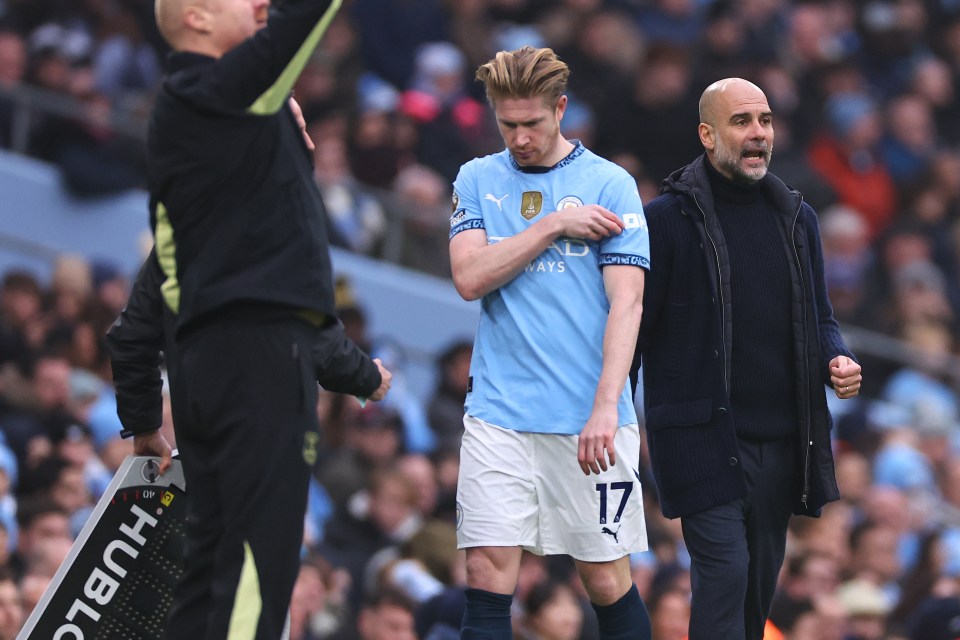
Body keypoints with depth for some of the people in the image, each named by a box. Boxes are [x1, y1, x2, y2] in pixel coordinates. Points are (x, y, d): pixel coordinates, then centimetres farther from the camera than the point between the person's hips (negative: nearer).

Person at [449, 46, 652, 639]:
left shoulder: (610, 184, 0)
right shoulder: (477, 180, 10)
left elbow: (626, 303, -7)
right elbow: (470, 277, -3)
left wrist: (606, 407, -19)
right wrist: (555, 225, -10)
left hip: (589, 419, -2)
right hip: (498, 415, 2)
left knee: (607, 580, 2)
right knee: (488, 574, -7)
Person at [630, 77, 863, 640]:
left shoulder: (796, 217, 13)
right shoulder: (668, 218, -5)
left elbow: (819, 316, 21)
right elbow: (634, 329, -3)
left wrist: (837, 360, 0)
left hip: (782, 439, 6)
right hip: (705, 439, -6)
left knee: (761, 580, 10)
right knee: (724, 569, -16)